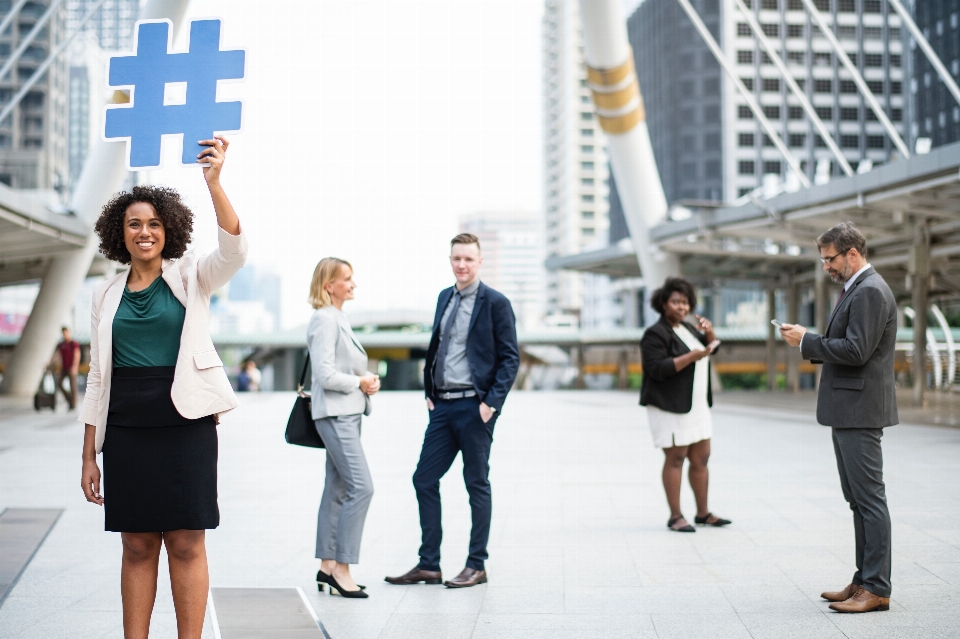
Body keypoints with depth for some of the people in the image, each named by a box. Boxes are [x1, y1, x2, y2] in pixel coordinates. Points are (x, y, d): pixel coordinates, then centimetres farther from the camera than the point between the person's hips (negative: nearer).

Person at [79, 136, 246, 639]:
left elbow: (233, 250, -17)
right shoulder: (107, 294, 12)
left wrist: (213, 182, -29)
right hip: (126, 428, 3)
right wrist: (88, 456, 9)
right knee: (137, 546, 7)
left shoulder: (190, 276, 4)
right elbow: (98, 377, 12)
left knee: (186, 545, 0)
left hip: (185, 422, -3)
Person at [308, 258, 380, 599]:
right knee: (361, 487, -13)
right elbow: (325, 374, -20)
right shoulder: (324, 320, -13)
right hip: (335, 414, -10)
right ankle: (341, 567, -8)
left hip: (348, 413, 10)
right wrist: (360, 383, -10)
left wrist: (368, 381, 6)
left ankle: (327, 565, 16)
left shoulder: (339, 319, 17)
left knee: (337, 489, 11)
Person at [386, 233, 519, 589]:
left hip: (474, 406, -7)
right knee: (424, 479, 6)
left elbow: (510, 357, -8)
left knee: (477, 484, 3)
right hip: (442, 406, 7)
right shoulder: (445, 298, 13)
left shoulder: (495, 303, -7)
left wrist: (492, 402, -15)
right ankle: (428, 565, 14)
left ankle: (476, 566, 14)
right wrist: (429, 392, 9)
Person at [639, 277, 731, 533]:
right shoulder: (656, 334, -11)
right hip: (671, 408, -8)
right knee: (675, 459, -5)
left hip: (697, 407, 8)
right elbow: (657, 369, -20)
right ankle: (675, 517, 1)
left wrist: (709, 331, 2)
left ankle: (703, 513, 18)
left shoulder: (687, 328, 16)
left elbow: (712, 347, 23)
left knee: (701, 458, 9)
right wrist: (692, 356, -23)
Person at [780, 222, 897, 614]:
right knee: (859, 500, 14)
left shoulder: (870, 291, -15)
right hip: (848, 410, 11)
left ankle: (876, 589, -3)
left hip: (860, 410, -11)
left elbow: (855, 350, -23)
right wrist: (809, 343, 8)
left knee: (869, 498, -7)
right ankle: (864, 581, 20)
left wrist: (807, 342, -13)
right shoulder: (856, 289, 18)